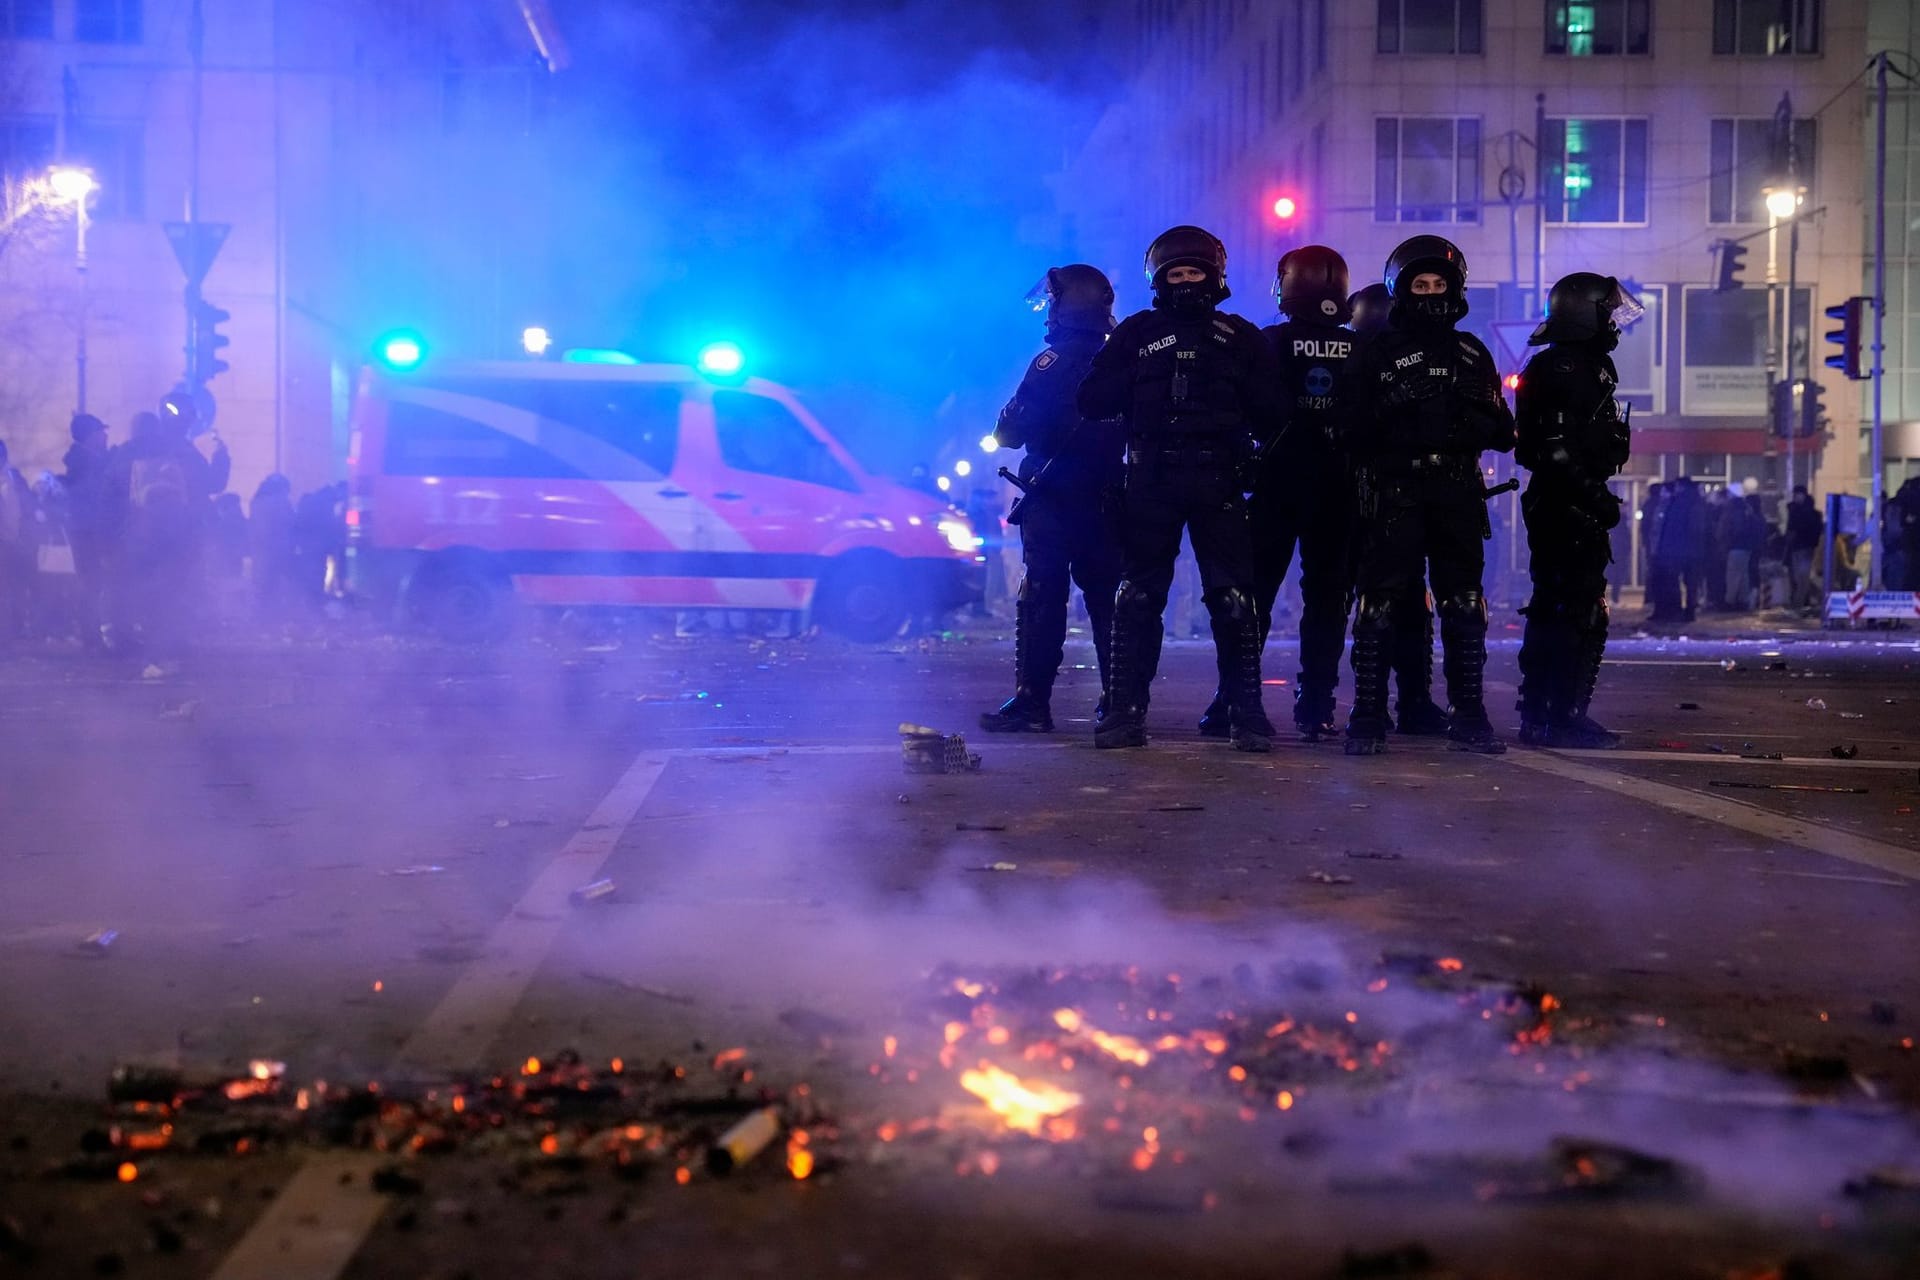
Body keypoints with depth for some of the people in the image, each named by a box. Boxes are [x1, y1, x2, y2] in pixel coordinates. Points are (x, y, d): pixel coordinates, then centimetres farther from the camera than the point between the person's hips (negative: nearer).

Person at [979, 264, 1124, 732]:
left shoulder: (1053, 361, -10)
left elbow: (1010, 431, -13)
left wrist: (1010, 424, 8)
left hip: (1052, 499, -5)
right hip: (1107, 498, 5)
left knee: (1043, 596, -4)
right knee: (1107, 596, 12)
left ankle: (1032, 701, -8)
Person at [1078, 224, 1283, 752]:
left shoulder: (1240, 337, 11)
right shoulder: (1136, 333, 12)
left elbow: (1268, 411, 4)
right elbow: (1093, 401, 4)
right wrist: (1139, 383, -2)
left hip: (1218, 480, 0)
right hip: (1151, 478, 1)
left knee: (1233, 596, -5)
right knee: (1137, 594, 1)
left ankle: (1247, 710, -1)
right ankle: (1126, 708, 4)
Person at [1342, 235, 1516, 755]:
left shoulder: (1471, 354, 16)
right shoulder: (1375, 355, 7)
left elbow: (1503, 433, 14)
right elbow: (1355, 429, 1)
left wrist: (1476, 415, -2)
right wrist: (1393, 409, -12)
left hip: (1456, 492, 3)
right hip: (1393, 492, -3)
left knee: (1464, 604, 3)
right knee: (1380, 602, -7)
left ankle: (1469, 713, 10)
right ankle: (1367, 716, -3)